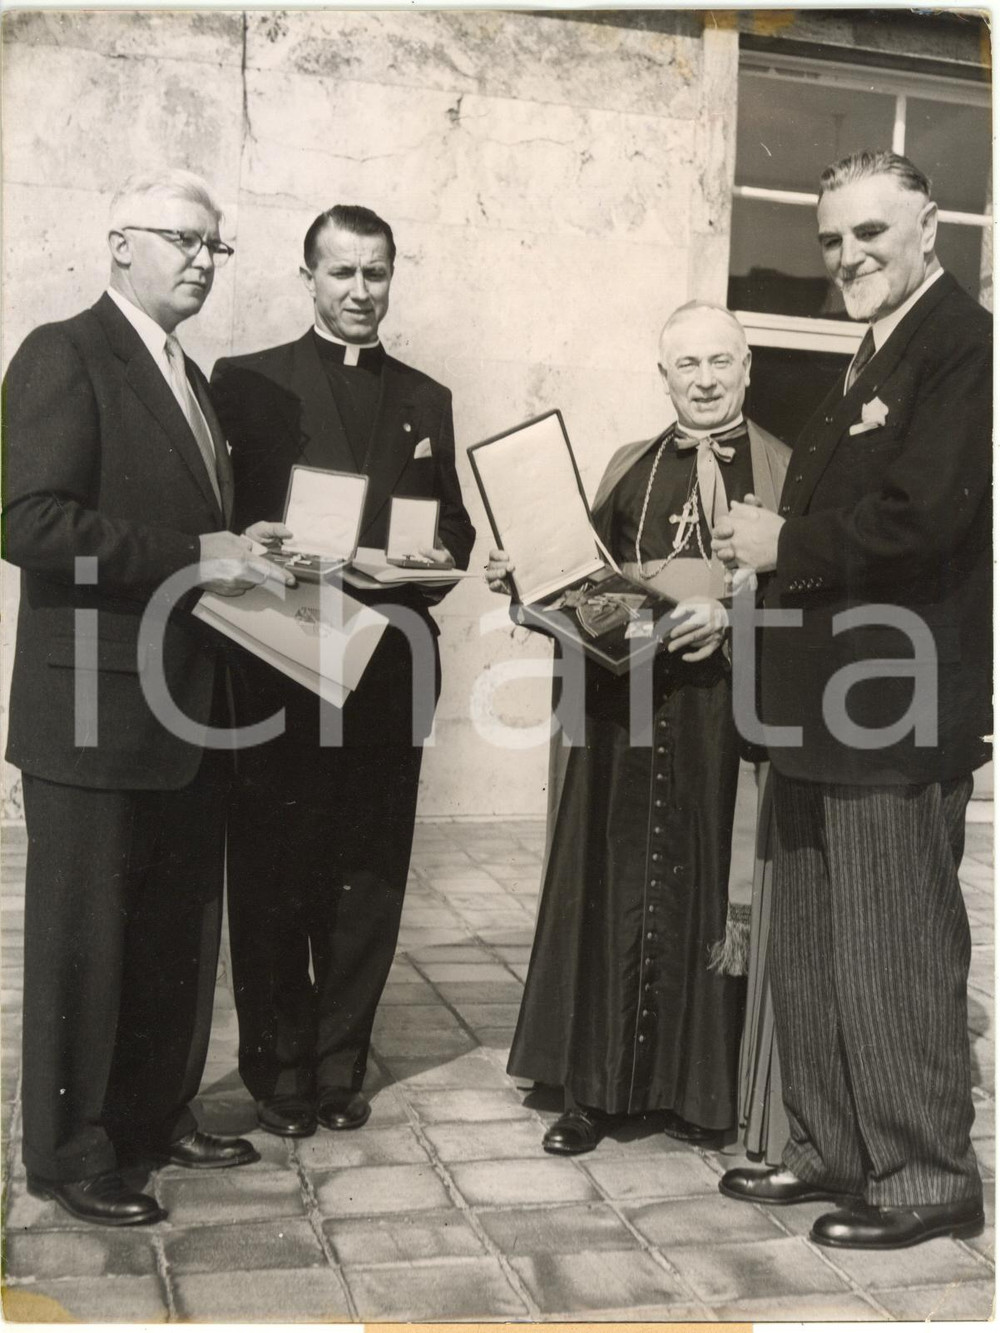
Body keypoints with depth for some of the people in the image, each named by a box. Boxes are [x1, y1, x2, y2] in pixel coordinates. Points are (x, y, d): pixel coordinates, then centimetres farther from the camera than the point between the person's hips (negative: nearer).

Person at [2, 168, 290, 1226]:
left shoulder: (185, 376, 18)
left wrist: (240, 553, 6)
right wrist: (193, 556, -21)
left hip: (187, 707, 9)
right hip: (96, 710, -9)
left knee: (180, 929, 16)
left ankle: (157, 1116, 33)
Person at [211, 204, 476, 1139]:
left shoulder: (426, 401, 16)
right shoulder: (247, 382, 5)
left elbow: (455, 524, 16)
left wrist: (442, 557, -5)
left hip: (391, 668, 3)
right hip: (278, 667, -3)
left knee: (368, 876, 8)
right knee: (272, 875, 3)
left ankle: (340, 1063, 21)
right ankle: (277, 1068, 18)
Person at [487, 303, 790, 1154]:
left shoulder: (783, 470, 6)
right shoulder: (628, 467, 16)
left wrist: (731, 612, -17)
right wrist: (527, 578, -2)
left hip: (726, 707, -2)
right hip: (626, 706, 3)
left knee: (708, 885, 2)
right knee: (613, 882, 3)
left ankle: (698, 1086, 15)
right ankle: (597, 1085, 13)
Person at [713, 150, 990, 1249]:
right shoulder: (869, 363, 20)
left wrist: (785, 545, -13)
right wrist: (755, 590, 2)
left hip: (896, 712, -10)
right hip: (821, 705, 10)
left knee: (895, 955, 0)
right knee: (808, 951, 16)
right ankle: (829, 1151, 30)